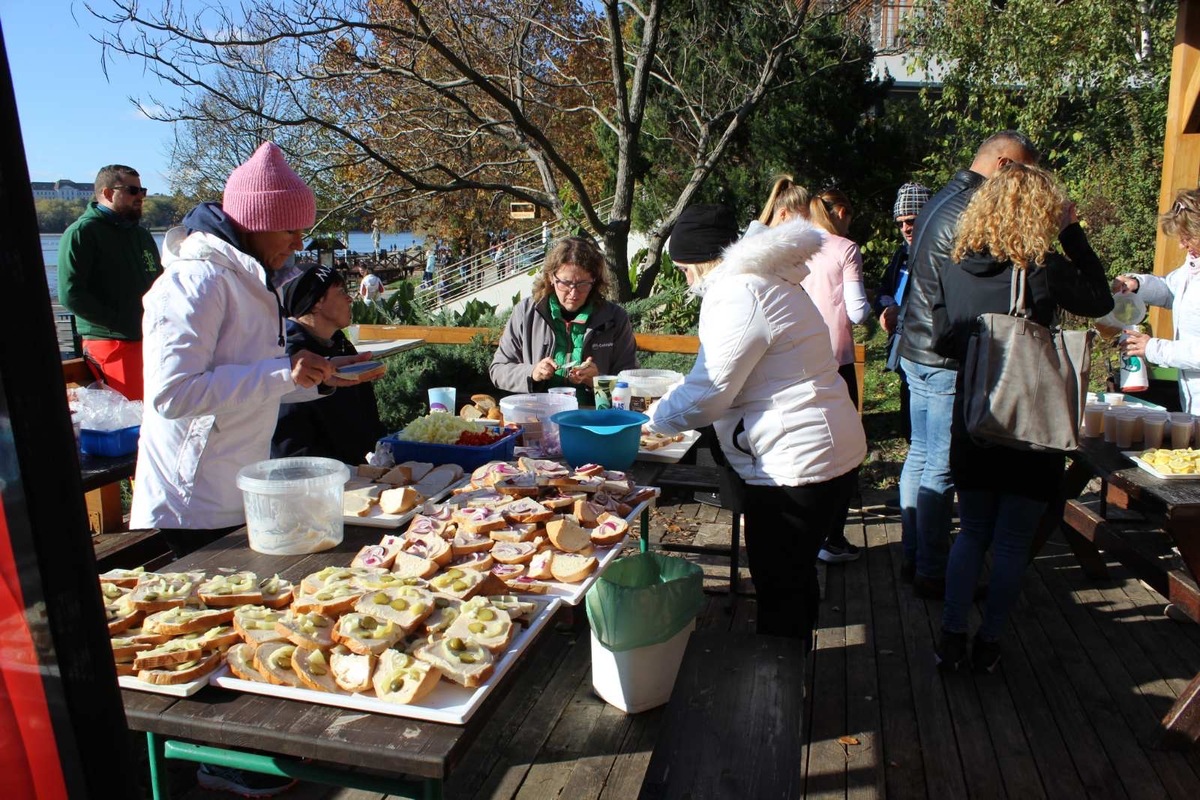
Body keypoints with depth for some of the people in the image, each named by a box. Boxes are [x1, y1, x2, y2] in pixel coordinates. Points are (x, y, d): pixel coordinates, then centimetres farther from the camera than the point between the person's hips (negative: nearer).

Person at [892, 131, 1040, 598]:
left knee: (920, 456, 15)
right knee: (942, 469, -1)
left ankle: (914, 558, 26)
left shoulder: (942, 200, 15)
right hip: (947, 360, -10)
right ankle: (932, 574, 9)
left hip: (916, 349, 10)